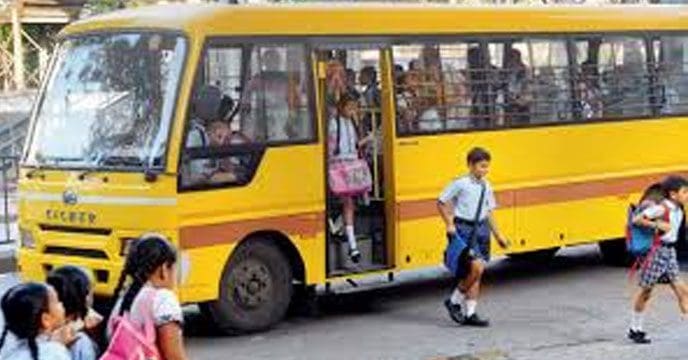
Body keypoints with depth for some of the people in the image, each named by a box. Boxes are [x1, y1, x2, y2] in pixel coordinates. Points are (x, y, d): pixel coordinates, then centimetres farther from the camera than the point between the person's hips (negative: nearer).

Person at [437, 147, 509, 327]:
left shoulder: (486, 187, 9)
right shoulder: (460, 184, -10)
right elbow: (441, 203, -3)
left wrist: (498, 235, 16)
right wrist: (449, 224, -12)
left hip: (481, 228, 7)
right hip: (463, 228, -7)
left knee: (476, 274, 7)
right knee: (476, 267, -18)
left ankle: (470, 314, 14)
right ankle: (454, 301, 0)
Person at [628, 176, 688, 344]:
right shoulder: (661, 208, -16)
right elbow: (636, 220, -17)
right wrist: (656, 225, -22)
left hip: (670, 251, 7)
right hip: (657, 251, -7)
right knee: (645, 291, 5)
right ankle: (635, 329, 19)